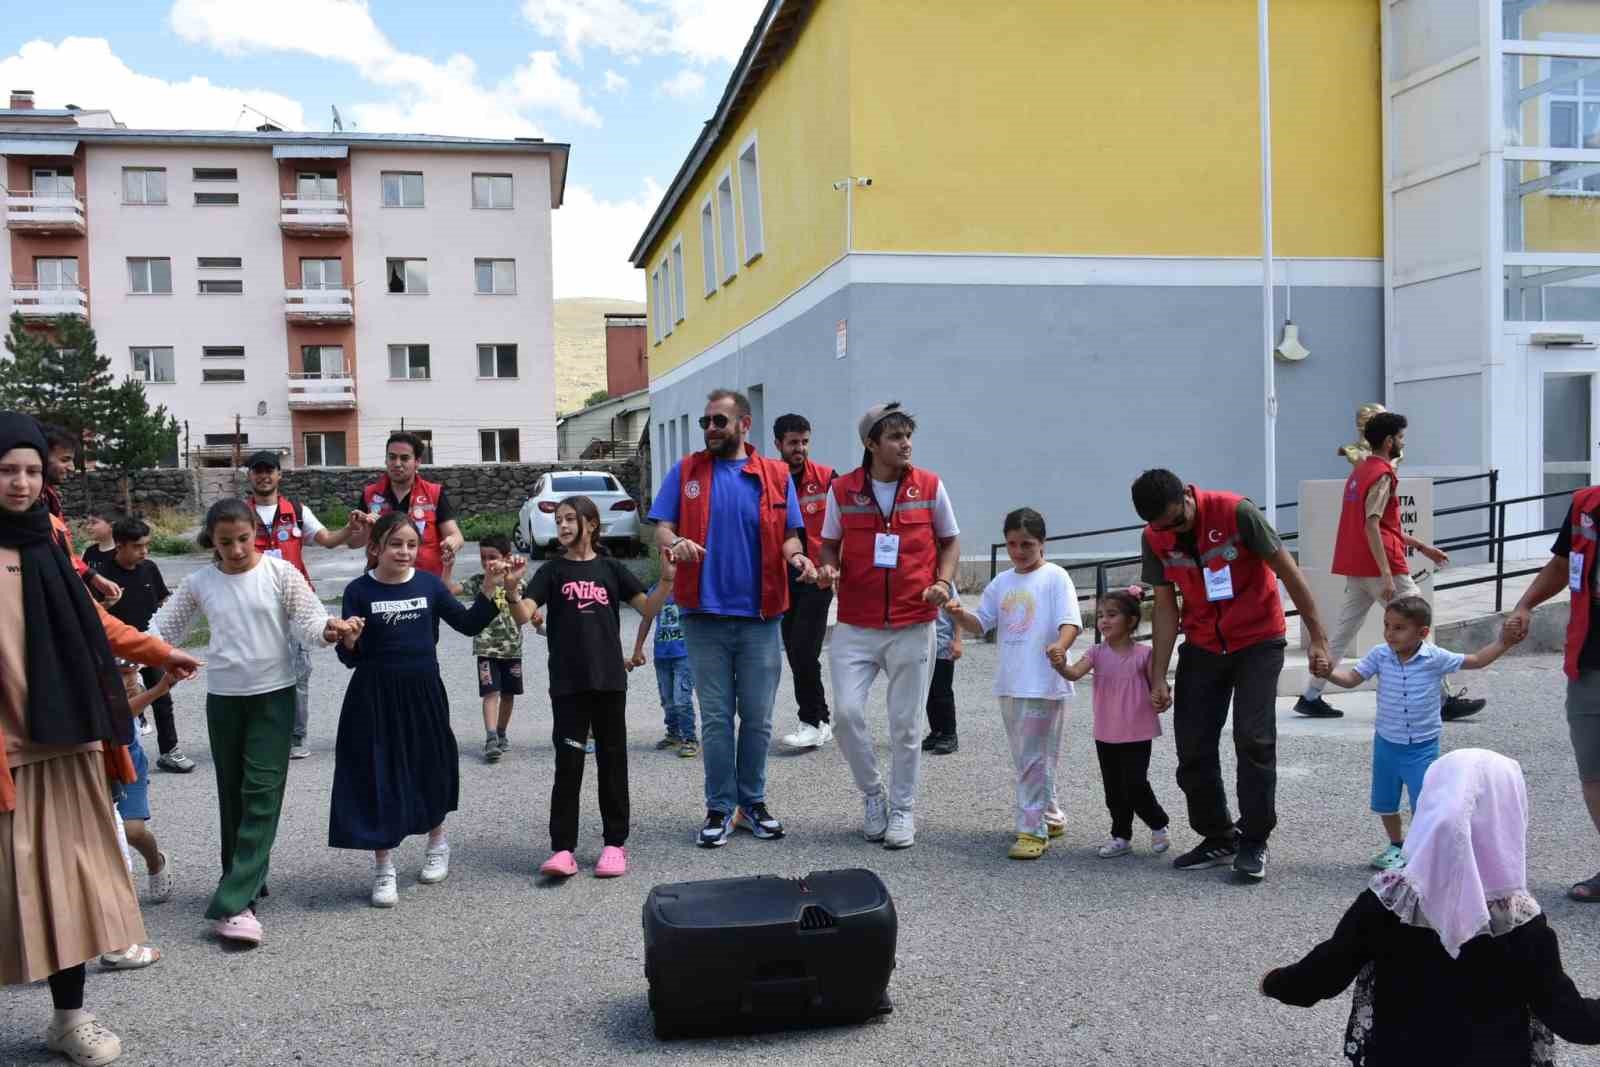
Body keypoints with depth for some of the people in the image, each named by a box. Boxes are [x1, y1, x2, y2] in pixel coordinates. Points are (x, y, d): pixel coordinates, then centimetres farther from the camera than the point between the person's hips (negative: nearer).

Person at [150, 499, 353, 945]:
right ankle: (246, 883, 25)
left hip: (273, 696, -3)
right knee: (232, 795, 11)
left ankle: (233, 903, -10)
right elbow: (163, 627, 9)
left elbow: (306, 618, -11)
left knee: (261, 794, -9)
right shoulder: (199, 583, 1)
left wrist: (327, 628, -33)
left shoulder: (280, 572, -8)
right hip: (222, 698, 4)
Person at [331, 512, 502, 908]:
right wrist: (348, 641, -29)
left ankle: (437, 843, 40)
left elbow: (469, 624, 1)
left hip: (424, 692, 3)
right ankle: (383, 869, 14)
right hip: (375, 697, -3)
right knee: (380, 777, 0)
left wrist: (489, 589, -11)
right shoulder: (359, 591, -8)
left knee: (429, 770, 16)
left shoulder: (429, 584, 0)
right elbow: (351, 658, -6)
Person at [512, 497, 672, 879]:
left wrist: (667, 579, -11)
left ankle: (615, 843, 16)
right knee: (568, 764, -2)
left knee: (612, 761, 7)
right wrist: (511, 592, -27)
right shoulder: (552, 572, 4)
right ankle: (562, 848, 3)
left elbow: (648, 608, 4)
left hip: (609, 678, 1)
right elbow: (524, 615, -8)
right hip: (567, 682, -1)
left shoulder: (610, 569, 6)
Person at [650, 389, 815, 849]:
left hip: (759, 614, 1)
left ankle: (753, 800, 24)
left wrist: (796, 556, -15)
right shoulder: (686, 472, 5)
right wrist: (675, 543, -21)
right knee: (716, 717, 5)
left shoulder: (775, 476, 5)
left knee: (757, 716, 8)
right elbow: (662, 527, 1)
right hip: (705, 613, 0)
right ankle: (720, 806, 16)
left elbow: (787, 535, 7)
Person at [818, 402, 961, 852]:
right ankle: (873, 794, 17)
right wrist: (828, 568, -10)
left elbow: (949, 541, 11)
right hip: (855, 626, 1)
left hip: (913, 625, 0)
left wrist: (943, 583, -7)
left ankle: (902, 810, 23)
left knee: (905, 725, 5)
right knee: (846, 713, -7)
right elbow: (830, 544, 12)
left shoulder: (929, 487, 1)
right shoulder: (842, 490, 1)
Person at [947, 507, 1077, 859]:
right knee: (1025, 758, 17)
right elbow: (981, 623, 13)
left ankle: (1033, 829, -1)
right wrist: (959, 614, -8)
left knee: (1033, 758, -7)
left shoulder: (1055, 577, -5)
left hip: (1044, 684, -7)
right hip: (1009, 684, 7)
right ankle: (1050, 817, 33)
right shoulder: (1001, 582, 13)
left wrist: (1060, 646, -36)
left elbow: (1070, 621, -15)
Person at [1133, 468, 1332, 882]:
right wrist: (1158, 677, -4)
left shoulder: (1235, 511, -20)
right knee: (1192, 746, 2)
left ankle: (1254, 842, 3)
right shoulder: (1155, 539, -7)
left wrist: (1317, 636, -12)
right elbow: (1165, 608, -1)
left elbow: (1288, 571, -14)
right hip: (1202, 645, 4)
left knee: (1254, 739, -11)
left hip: (1258, 640, -4)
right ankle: (1218, 839, 17)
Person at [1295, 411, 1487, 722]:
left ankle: (1310, 697, 7)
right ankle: (1443, 701, 6)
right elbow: (1371, 527, -21)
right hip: (1380, 566, -9)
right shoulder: (1382, 474, -12)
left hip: (1356, 568, 9)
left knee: (1343, 632, 9)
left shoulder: (1360, 471, 17)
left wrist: (1422, 546, 26)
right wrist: (1387, 575, -24)